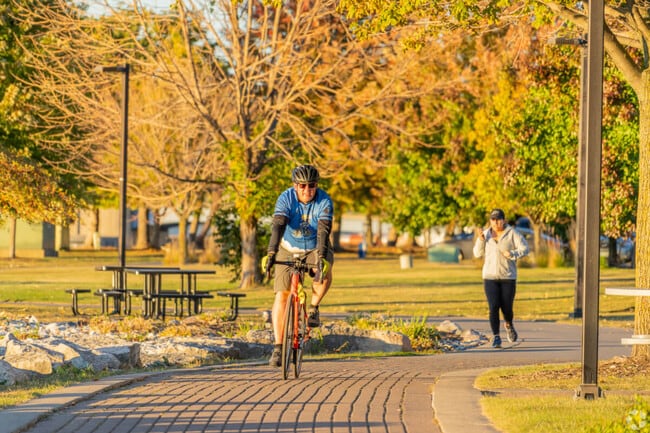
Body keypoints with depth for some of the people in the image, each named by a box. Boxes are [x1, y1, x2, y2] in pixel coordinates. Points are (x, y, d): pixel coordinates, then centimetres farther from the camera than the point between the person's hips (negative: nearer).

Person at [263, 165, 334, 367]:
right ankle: (278, 348, -8)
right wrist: (271, 254, -47)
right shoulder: (286, 199, -20)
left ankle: (313, 308, -8)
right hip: (289, 250, 1)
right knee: (281, 295, -12)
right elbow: (278, 226, -33)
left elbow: (324, 230, -33)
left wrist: (321, 257, -48)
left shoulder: (324, 202, -21)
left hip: (315, 249, -1)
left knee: (324, 273, -35)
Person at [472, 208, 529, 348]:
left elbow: (524, 249, -10)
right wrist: (481, 240, -10)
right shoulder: (486, 234, 5)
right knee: (494, 308, -11)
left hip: (508, 277, -2)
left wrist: (512, 254, -27)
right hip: (490, 277, 2)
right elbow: (478, 254, 7)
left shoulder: (512, 233, -5)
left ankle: (509, 325, 35)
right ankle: (496, 337, -3)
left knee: (507, 308, 1)